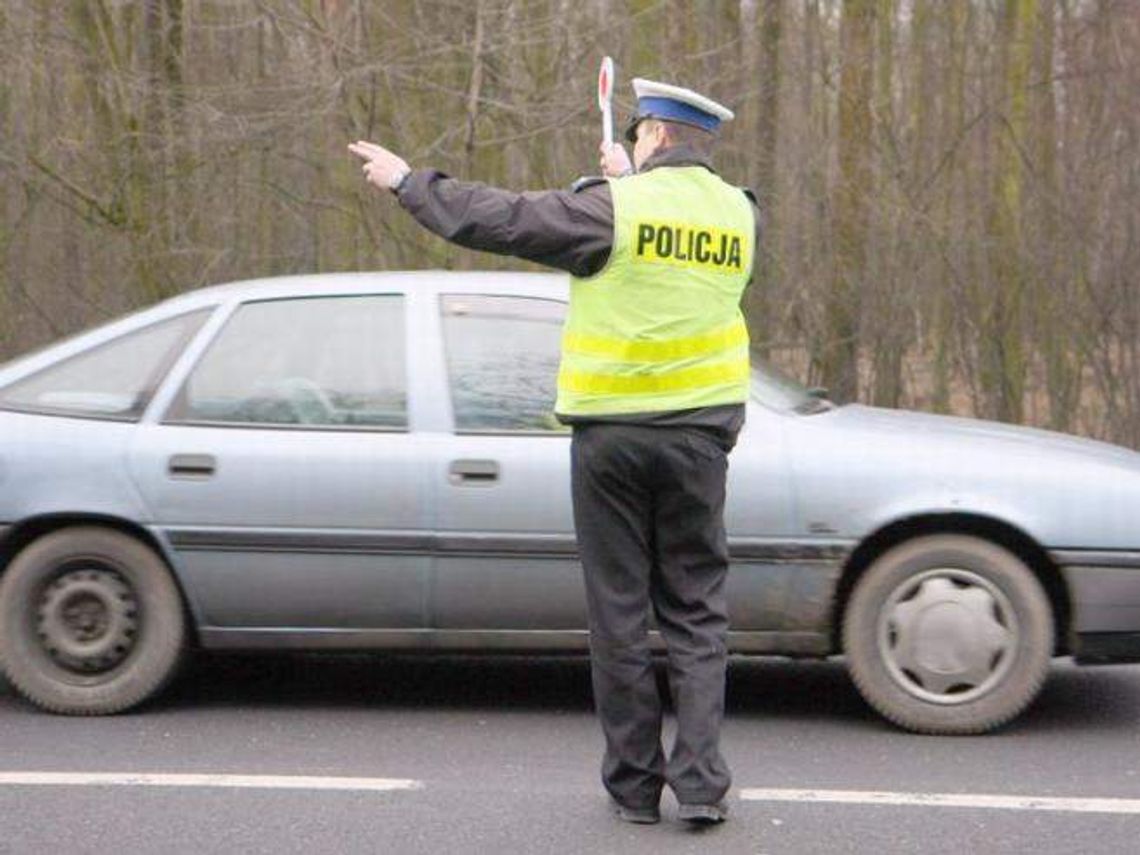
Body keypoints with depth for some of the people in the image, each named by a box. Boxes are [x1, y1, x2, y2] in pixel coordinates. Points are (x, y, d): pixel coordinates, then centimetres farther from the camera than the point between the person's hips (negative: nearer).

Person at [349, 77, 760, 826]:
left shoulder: (615, 208, -10)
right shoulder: (740, 215, 4)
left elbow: (497, 218, -6)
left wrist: (409, 182, 7)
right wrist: (632, 181, 38)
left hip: (610, 434, -3)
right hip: (698, 435, 3)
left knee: (619, 612, 6)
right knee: (696, 611, 9)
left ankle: (635, 785, 10)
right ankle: (701, 783, 0)